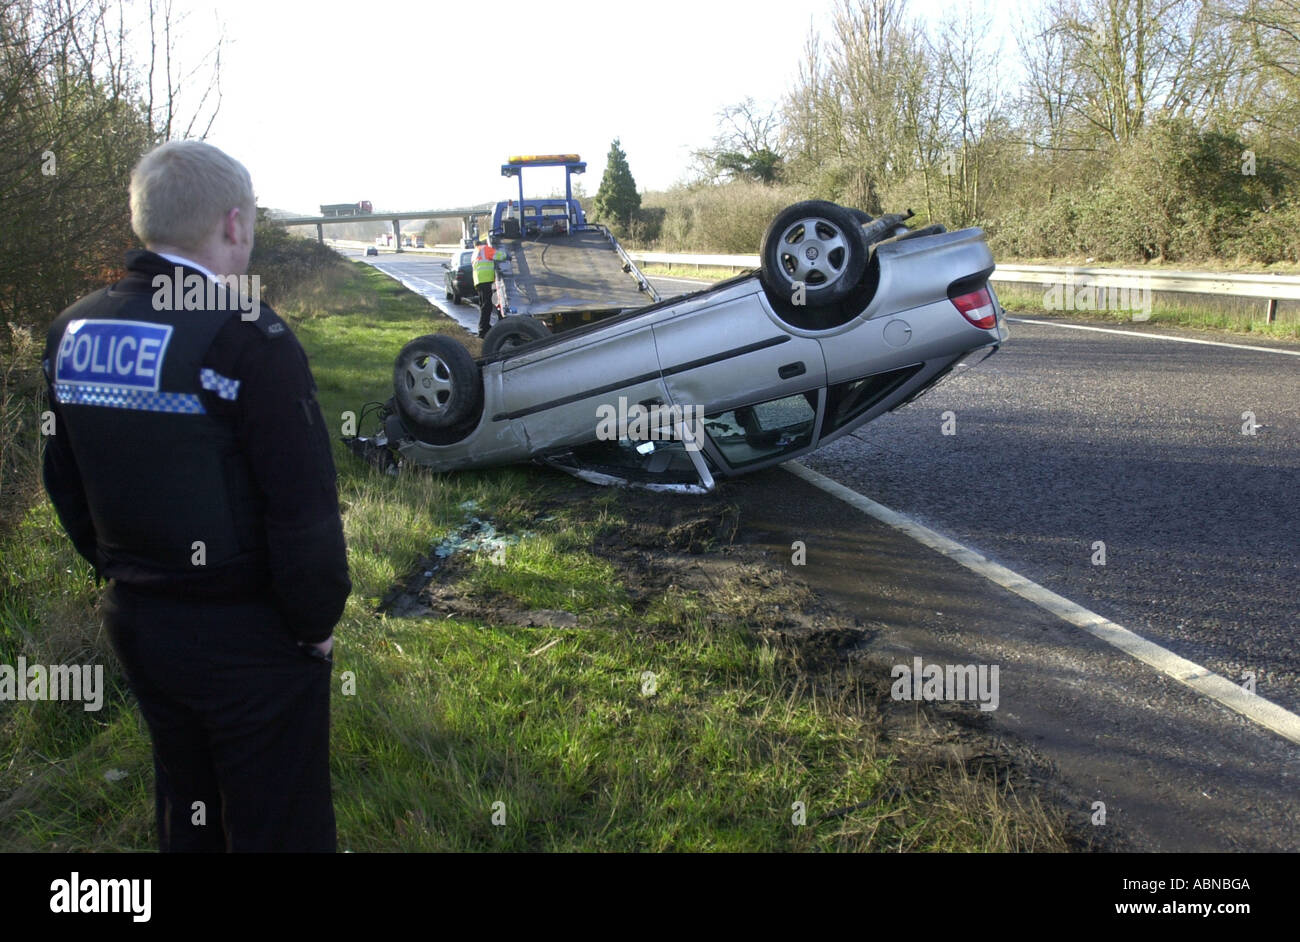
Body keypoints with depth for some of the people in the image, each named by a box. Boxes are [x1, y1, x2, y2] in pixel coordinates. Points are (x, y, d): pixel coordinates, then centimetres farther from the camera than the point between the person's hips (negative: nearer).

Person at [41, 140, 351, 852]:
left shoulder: (72, 331, 2)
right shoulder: (246, 338, -21)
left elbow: (65, 486, 10)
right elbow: (304, 507, -22)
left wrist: (125, 577, 19)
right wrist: (316, 624, -9)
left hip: (134, 624, 7)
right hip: (248, 635, -7)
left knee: (185, 815, 26)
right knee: (277, 826, 10)